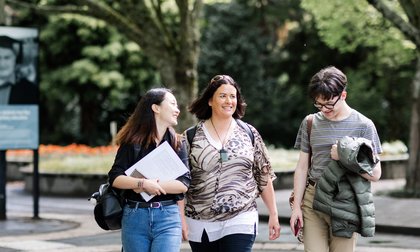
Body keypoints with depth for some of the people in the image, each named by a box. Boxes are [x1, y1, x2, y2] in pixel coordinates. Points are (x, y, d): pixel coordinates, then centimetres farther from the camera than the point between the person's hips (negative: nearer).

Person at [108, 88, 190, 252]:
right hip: (134, 217, 0)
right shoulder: (133, 141, 3)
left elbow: (184, 184, -3)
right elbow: (115, 178, -6)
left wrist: (153, 185, -14)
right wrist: (142, 183, -21)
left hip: (168, 218, 0)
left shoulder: (178, 144, 8)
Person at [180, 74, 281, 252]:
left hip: (241, 222, -1)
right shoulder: (192, 136, 3)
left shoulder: (249, 133, 6)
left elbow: (264, 177, 9)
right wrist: (182, 219, -5)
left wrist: (273, 215, 7)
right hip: (201, 225, 1)